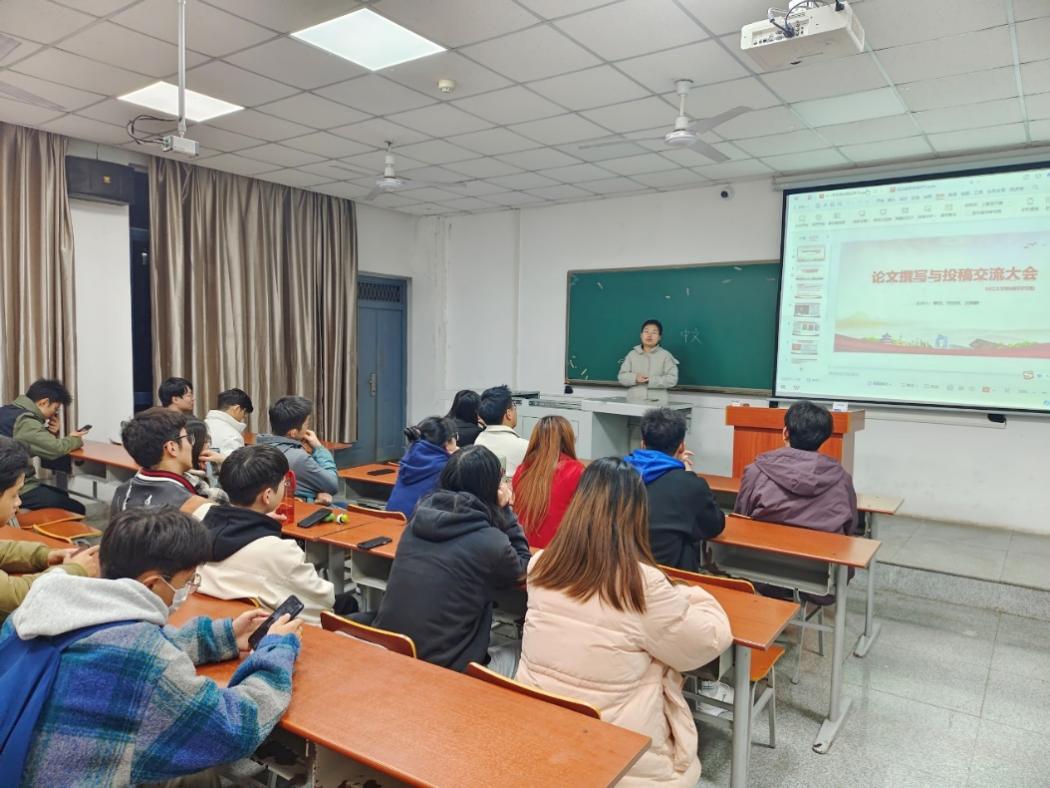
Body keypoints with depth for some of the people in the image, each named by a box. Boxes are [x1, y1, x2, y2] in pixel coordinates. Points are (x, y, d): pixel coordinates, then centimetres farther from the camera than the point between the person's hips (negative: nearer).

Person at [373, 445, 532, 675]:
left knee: (496, 654, 28)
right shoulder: (491, 542, -17)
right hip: (440, 667, -6)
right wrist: (505, 510, 4)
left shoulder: (421, 515, 1)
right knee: (510, 657, 23)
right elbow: (521, 567, 6)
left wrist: (499, 512, 14)